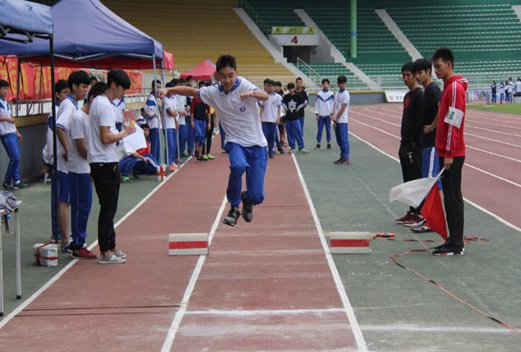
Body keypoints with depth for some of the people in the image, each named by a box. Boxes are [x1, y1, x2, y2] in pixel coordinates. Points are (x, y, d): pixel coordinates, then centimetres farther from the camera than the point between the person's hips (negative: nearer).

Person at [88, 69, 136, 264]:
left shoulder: (97, 102, 15)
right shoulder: (105, 106, -16)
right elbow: (106, 138, -22)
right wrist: (125, 133, -9)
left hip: (99, 162, 10)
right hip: (106, 163, -10)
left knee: (108, 207, 16)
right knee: (108, 208, -4)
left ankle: (111, 247, 24)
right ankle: (105, 252, 2)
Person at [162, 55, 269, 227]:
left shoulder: (243, 85, -12)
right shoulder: (213, 92, -2)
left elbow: (265, 96, -27)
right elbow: (190, 91, 7)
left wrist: (252, 93, -48)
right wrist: (168, 90, -8)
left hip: (256, 144, -1)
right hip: (235, 142, 1)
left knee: (256, 196, -7)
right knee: (238, 165, -37)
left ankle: (246, 199, 34)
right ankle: (234, 207, -11)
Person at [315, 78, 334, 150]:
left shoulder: (331, 94, 2)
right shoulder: (319, 94, 3)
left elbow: (333, 104, 3)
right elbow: (317, 104, 5)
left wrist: (331, 113, -4)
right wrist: (317, 114, 0)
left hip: (328, 115, 0)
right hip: (320, 115, 0)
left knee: (328, 129, 3)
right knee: (319, 130, 0)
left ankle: (329, 143, 10)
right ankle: (318, 143, 5)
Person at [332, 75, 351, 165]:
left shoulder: (346, 94, -8)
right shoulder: (337, 93, 14)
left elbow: (343, 108, -12)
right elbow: (334, 106, 10)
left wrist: (336, 118, -8)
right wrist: (334, 117, -6)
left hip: (343, 121, -7)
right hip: (337, 120, 7)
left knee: (344, 140, -7)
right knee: (339, 140, 11)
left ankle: (346, 159, -4)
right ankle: (342, 157, 19)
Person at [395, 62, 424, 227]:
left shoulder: (419, 96, -13)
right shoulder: (408, 95, 17)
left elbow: (419, 122, -18)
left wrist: (413, 143, -19)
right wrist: (403, 142, 18)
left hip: (414, 145, -10)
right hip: (406, 144, 10)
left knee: (416, 179, -6)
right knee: (408, 180, 12)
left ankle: (420, 214, -3)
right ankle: (412, 211, 18)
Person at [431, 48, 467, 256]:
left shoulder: (455, 88, -14)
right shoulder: (448, 87, 16)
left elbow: (453, 123, -19)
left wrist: (449, 153, -21)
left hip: (452, 154, -10)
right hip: (446, 152, 10)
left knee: (453, 198, -6)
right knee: (450, 197, 12)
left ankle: (456, 246, -2)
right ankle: (454, 241, 18)